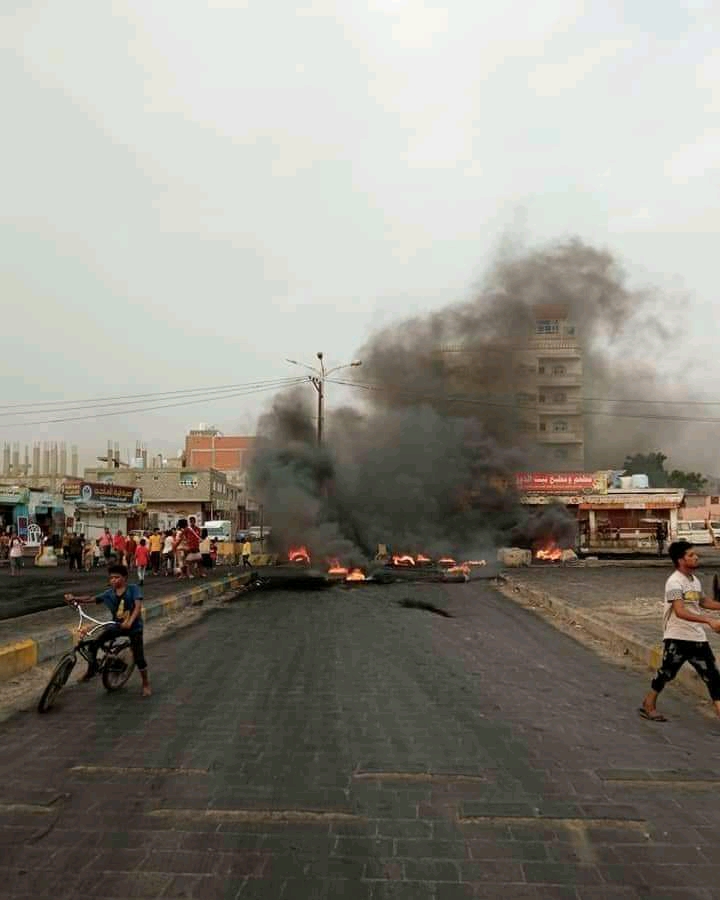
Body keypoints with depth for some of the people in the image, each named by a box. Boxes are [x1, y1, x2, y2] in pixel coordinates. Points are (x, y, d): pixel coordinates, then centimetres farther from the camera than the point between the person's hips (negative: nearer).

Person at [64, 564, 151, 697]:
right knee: (94, 643, -12)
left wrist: (130, 621, -43)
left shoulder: (134, 589, -16)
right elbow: (91, 599, -4)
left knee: (138, 657, -5)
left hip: (134, 627, -4)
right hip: (117, 625, 5)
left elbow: (138, 606, -27)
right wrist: (74, 598, -21)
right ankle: (92, 669, 12)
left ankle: (146, 683, 18)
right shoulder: (109, 593, -2)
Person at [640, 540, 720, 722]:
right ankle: (648, 706, 27)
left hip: (698, 638, 7)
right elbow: (680, 612, -29)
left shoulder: (695, 580, 8)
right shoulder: (674, 582, -18)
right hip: (676, 638, -7)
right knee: (665, 673, 8)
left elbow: (703, 601, 28)